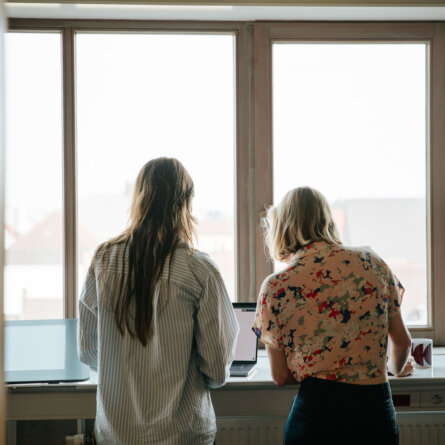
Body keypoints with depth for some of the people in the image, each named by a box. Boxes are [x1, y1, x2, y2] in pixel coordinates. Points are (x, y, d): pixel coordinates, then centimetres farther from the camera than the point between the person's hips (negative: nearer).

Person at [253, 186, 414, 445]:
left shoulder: (276, 287, -5)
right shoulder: (371, 263, 2)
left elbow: (281, 376, 1)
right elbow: (403, 342, 11)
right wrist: (398, 368, 33)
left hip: (317, 412, -2)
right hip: (378, 413, 2)